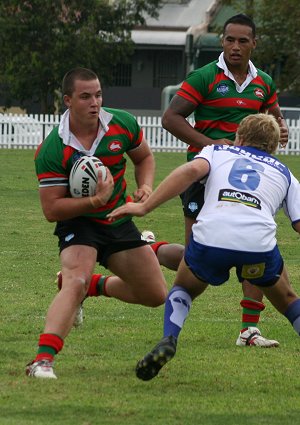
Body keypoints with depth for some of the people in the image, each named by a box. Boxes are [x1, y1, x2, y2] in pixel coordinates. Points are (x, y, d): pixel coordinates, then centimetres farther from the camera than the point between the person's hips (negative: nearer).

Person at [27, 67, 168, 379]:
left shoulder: (123, 124, -10)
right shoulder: (52, 150, -23)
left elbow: (144, 157, 11)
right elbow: (51, 209, -21)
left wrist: (145, 186, -9)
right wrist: (95, 200, -34)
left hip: (119, 221, 5)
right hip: (77, 223, -5)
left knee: (156, 295, 8)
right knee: (75, 282, -33)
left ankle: (93, 288, 32)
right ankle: (43, 360, -41)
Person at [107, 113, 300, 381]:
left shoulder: (218, 152, 28)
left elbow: (192, 170, 5)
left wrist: (144, 207, 2)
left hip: (210, 237, 0)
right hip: (259, 243, 1)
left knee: (183, 289, 30)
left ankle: (168, 340, 3)